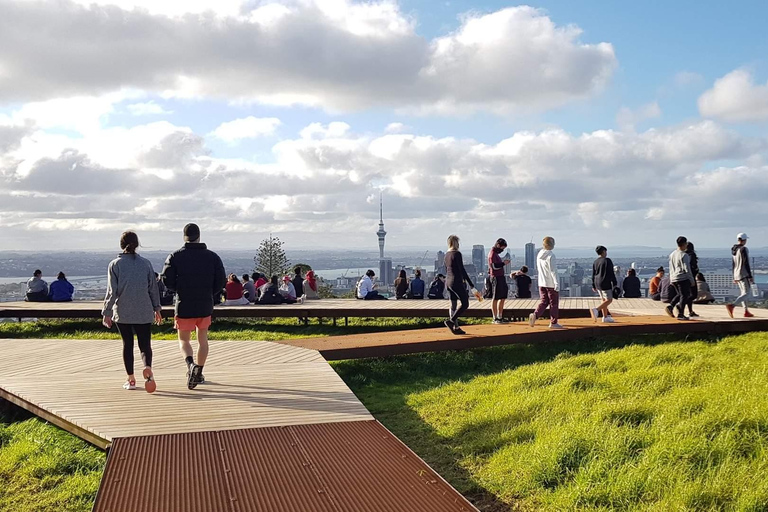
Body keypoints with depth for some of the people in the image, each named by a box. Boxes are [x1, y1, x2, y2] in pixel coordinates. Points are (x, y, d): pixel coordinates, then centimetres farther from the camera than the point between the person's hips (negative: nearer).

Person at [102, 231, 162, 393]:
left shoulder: (114, 264, -3)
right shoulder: (145, 263, 2)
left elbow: (112, 291, -5)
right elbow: (153, 288, 6)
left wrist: (107, 312, 1)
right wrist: (157, 308, 17)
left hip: (122, 313, 0)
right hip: (144, 312, 0)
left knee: (127, 344, 11)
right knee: (145, 344, 3)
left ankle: (130, 379, 13)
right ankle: (147, 368, -25)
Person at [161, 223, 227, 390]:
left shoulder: (175, 257, -6)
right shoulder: (212, 256, -1)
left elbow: (167, 282, -9)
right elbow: (221, 281, -2)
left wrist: (179, 289, 11)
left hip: (184, 306, -2)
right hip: (205, 306, 2)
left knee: (183, 340, 11)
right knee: (202, 339, 17)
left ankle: (190, 364, -17)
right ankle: (199, 373, 21)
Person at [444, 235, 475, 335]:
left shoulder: (447, 254, 11)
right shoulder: (457, 254, -14)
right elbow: (462, 270, -17)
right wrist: (470, 283, -13)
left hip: (448, 282, 9)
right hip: (457, 282, -9)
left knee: (453, 305, 10)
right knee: (465, 304, -2)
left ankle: (456, 327, 11)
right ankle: (451, 321, -10)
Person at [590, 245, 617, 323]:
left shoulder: (595, 262, 8)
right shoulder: (607, 260, -12)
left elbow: (593, 275, 10)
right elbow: (611, 273, -14)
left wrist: (593, 286, 16)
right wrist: (615, 283, -9)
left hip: (597, 283, 8)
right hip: (605, 283, -8)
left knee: (603, 300, 14)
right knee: (609, 300, -5)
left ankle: (605, 317, 16)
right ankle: (596, 310, -24)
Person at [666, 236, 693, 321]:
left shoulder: (672, 254, 11)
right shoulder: (684, 255, -13)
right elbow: (686, 269, -15)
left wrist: (671, 280, 22)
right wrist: (691, 279, -8)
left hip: (674, 278, 8)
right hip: (683, 278, -8)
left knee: (679, 294, 21)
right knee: (684, 295, 1)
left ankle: (670, 306, 3)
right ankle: (680, 314, 0)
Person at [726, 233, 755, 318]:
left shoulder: (734, 250, 11)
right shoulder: (744, 249, -13)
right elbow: (746, 264, -16)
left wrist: (734, 277, 21)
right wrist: (750, 277, -14)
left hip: (736, 275, 9)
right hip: (744, 274, -9)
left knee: (743, 293, 16)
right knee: (746, 293, -10)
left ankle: (746, 311, 16)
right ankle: (731, 306, -29)